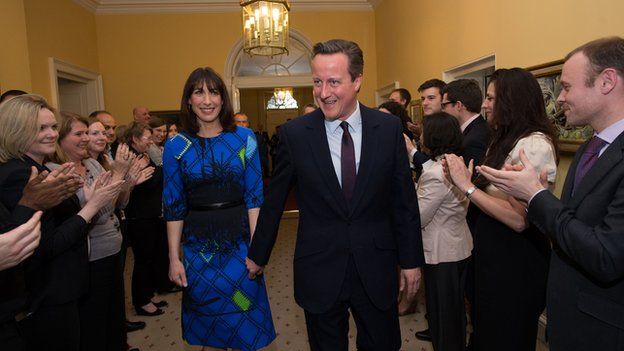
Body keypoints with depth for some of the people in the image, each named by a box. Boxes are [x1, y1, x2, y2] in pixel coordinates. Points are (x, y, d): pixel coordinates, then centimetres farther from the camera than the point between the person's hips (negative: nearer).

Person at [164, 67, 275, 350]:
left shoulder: (244, 138, -3)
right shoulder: (176, 145, -1)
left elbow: (254, 196, -3)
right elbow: (174, 206, 1)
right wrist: (173, 257, 0)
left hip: (240, 241, 0)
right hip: (198, 246, 1)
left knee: (245, 327, 11)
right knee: (208, 324, 15)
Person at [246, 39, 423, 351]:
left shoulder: (389, 128, -5)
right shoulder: (294, 134, -8)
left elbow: (404, 200, 2)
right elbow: (273, 201, 2)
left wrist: (411, 260, 5)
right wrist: (258, 255, 10)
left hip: (376, 270, 1)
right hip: (319, 272, -1)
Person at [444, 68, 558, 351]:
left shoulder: (534, 144, -21)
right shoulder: (505, 140, 9)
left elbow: (520, 218, -26)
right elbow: (492, 193, 6)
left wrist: (467, 186, -22)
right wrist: (464, 179, -8)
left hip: (515, 260, -9)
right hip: (492, 252, 9)